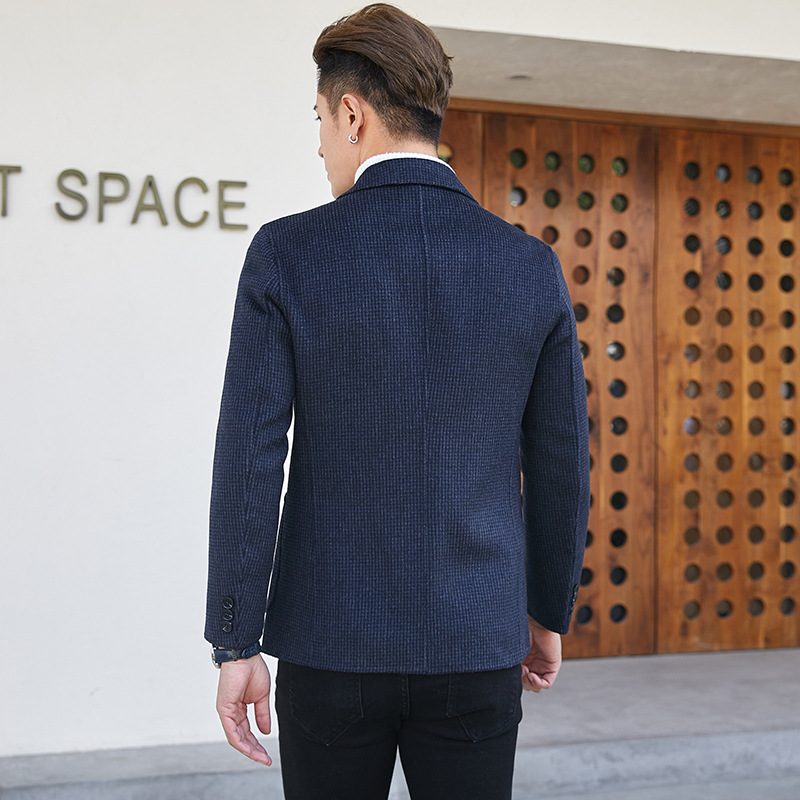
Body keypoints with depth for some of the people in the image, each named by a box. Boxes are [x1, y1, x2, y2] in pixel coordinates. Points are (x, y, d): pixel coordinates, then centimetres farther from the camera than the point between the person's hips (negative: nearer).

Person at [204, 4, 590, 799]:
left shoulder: (286, 254, -10)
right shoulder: (532, 267, -3)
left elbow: (247, 463, -12)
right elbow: (559, 464, 3)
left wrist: (236, 646, -5)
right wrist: (549, 612, 17)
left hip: (329, 640, -1)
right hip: (473, 642, 1)